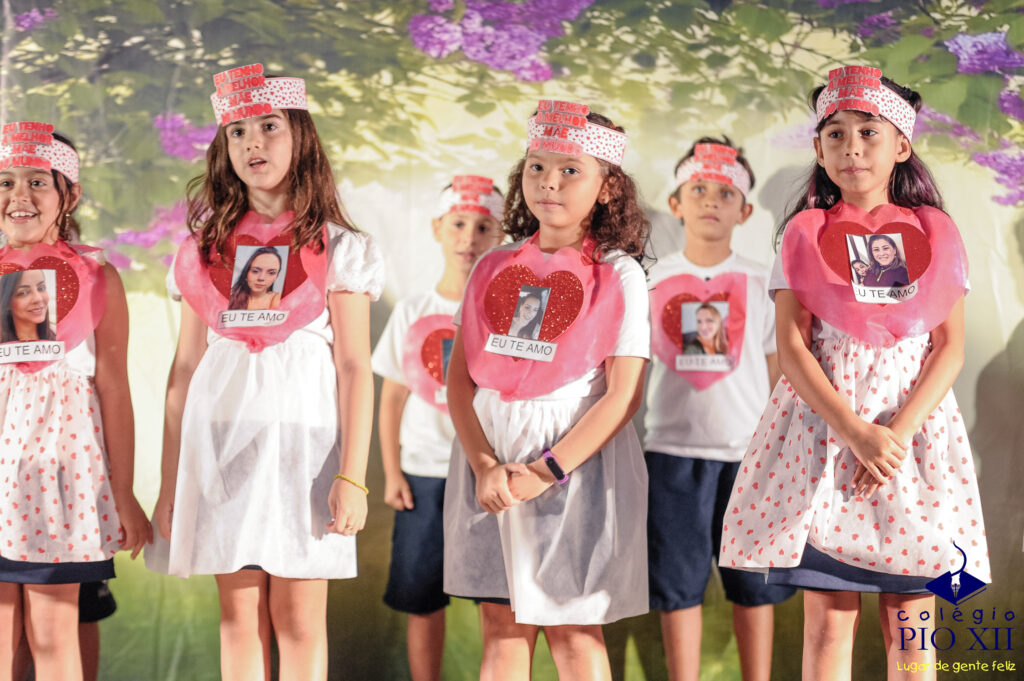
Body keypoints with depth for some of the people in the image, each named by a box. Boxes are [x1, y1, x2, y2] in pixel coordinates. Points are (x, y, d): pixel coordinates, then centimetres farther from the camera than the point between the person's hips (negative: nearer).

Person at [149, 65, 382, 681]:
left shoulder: (338, 249, 2)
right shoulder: (204, 249, 10)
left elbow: (355, 369, -2)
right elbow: (186, 368, 11)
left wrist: (353, 476, -9)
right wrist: (170, 482, 9)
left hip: (304, 431, -2)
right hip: (222, 439, 2)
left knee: (299, 619, 0)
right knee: (239, 618, 6)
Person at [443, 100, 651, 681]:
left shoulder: (619, 276, -4)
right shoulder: (495, 268, 7)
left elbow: (623, 394, -11)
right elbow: (461, 376, 3)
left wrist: (545, 471, -17)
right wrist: (483, 463, -12)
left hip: (578, 456, -3)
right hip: (491, 453, 4)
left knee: (572, 631, 3)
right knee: (502, 626, 8)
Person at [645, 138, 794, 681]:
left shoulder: (759, 282, 4)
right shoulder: (652, 280, 4)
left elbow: (777, 372, 6)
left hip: (749, 449, 0)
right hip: (674, 448, 0)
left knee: (754, 581, 6)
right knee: (679, 580, 4)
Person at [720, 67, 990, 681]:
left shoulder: (936, 233, 7)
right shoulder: (805, 235, 5)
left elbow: (951, 347, 1)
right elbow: (791, 347, -3)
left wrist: (898, 432, -13)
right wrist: (855, 433, -16)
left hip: (915, 420, 1)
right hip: (824, 421, -1)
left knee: (911, 621, 0)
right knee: (828, 616, -1)